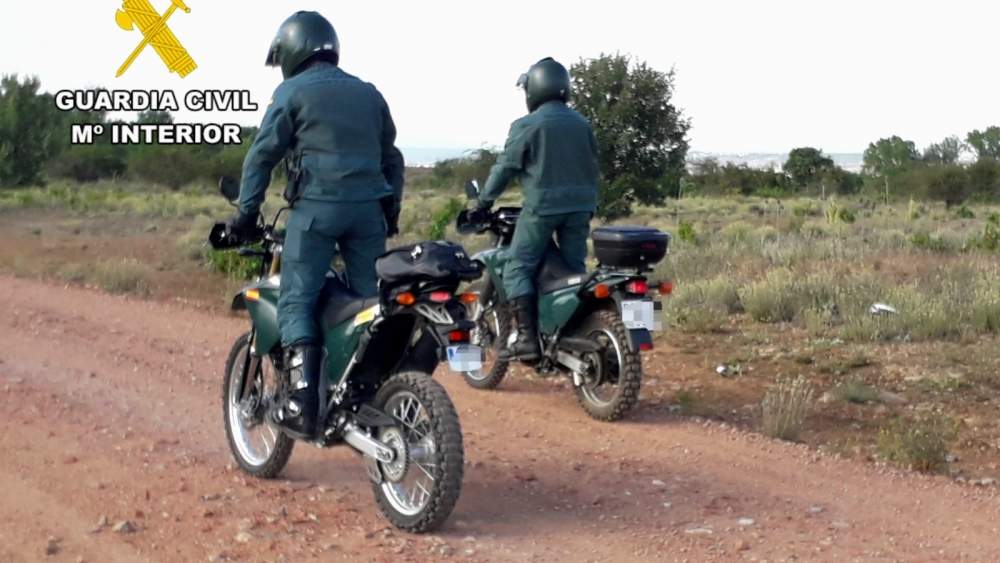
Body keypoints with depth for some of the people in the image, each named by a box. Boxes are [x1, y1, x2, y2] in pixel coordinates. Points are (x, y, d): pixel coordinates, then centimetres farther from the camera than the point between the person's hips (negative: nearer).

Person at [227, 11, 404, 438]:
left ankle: (304, 403, -16)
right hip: (368, 207, 5)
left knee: (297, 303, -4)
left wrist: (246, 211, 3)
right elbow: (391, 157, 22)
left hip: (316, 207, -5)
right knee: (373, 303, 8)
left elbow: (263, 154, -1)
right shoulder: (368, 93, 19)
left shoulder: (292, 92, 3)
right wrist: (392, 211, 28)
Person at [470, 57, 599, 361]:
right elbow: (592, 165, 19)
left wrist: (483, 205, 4)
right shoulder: (581, 123, 12)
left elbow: (505, 168, -5)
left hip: (542, 206, -6)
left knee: (518, 270, -2)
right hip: (580, 206, 6)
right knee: (575, 271, 12)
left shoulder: (526, 126, -6)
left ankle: (527, 338, -14)